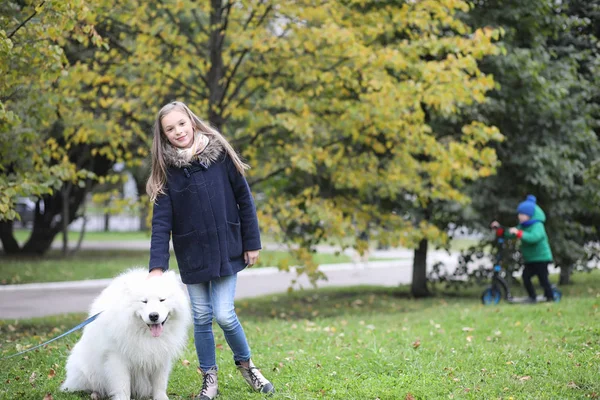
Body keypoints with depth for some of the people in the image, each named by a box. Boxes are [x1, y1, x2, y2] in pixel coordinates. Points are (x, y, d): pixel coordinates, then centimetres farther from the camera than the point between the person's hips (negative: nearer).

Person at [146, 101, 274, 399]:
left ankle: (245, 364, 17)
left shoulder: (220, 154, -5)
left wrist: (252, 242, -1)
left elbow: (244, 199, 0)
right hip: (192, 256, 2)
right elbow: (161, 221, -8)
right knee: (201, 318, 5)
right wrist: (157, 266, -17)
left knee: (223, 315, -8)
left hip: (226, 251, -1)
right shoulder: (167, 169, -3)